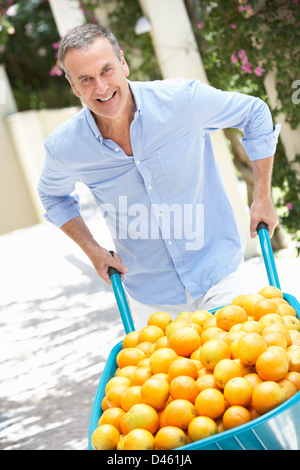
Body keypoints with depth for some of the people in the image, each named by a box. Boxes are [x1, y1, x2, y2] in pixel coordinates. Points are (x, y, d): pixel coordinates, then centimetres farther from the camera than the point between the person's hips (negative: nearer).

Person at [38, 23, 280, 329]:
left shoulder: (181, 100, -18)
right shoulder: (64, 148, -12)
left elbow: (254, 114, -1)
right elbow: (53, 195, 13)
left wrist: (262, 197, -1)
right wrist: (92, 250, 3)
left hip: (216, 270, -1)